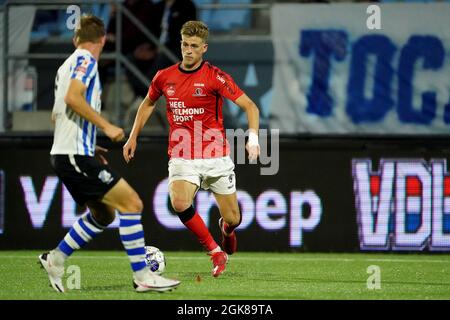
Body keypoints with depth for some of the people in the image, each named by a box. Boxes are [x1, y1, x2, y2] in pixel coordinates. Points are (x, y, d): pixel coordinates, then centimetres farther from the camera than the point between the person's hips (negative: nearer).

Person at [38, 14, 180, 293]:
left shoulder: (67, 65, 20)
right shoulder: (86, 60, -8)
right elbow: (73, 97, -25)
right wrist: (106, 126, -21)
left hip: (65, 153, 10)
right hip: (76, 155, -10)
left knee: (103, 214, 18)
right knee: (131, 202, -12)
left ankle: (55, 260, 21)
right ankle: (143, 276, -14)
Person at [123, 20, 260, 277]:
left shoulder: (215, 77, -9)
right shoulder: (165, 77, 3)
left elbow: (250, 106, -9)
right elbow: (148, 104, 24)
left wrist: (253, 138, -24)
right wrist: (133, 137, 20)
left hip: (216, 156, -2)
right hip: (182, 157, 2)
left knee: (232, 218, 4)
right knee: (179, 202, -27)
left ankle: (227, 228, 46)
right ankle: (216, 253, -7)